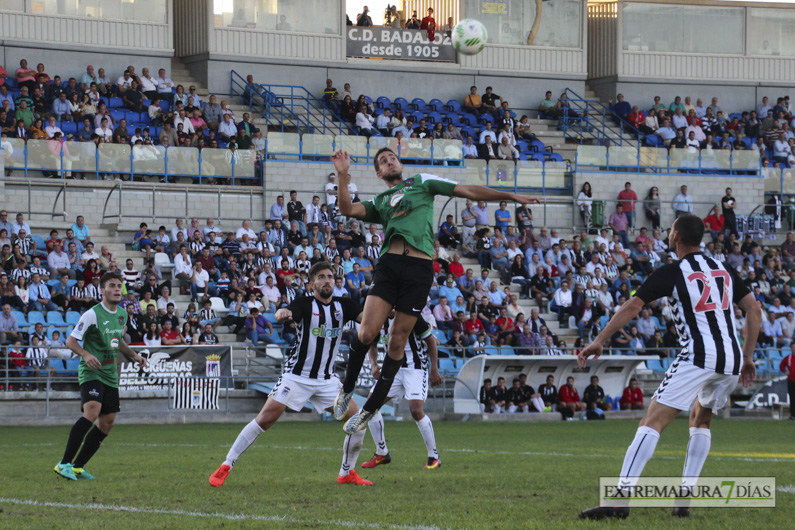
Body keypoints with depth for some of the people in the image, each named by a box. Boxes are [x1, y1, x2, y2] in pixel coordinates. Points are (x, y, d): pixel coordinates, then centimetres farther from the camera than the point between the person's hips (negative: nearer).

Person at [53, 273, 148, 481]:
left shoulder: (122, 315, 12)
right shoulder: (92, 314, -12)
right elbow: (70, 341, -11)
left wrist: (134, 356, 16)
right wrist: (86, 354, -28)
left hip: (110, 375, 8)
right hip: (91, 372, -8)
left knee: (107, 422, 6)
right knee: (92, 412, -28)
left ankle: (78, 466, 15)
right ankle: (64, 463, -25)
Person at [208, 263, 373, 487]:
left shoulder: (343, 305, 5)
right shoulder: (305, 304, -7)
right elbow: (287, 313, -27)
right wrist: (282, 314, -51)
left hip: (327, 379, 5)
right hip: (297, 375, -5)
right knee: (266, 418, -14)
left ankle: (347, 473, 11)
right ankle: (224, 468, -9)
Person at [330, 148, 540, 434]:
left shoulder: (422, 182, 21)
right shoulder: (379, 202, 26)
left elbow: (468, 191, 19)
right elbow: (347, 209, 11)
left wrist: (512, 196, 16)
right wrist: (343, 175, 1)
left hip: (420, 267, -1)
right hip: (389, 263, 1)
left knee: (397, 341, -1)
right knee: (367, 332, -15)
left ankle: (370, 410, 8)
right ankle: (347, 389, 9)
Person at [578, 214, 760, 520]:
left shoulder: (672, 272, 1)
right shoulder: (723, 269, 18)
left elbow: (632, 307, -6)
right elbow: (753, 309, 19)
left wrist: (599, 341, -4)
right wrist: (748, 357, 23)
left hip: (699, 356, -6)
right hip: (732, 360, 6)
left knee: (653, 422, -10)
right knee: (701, 421, 28)